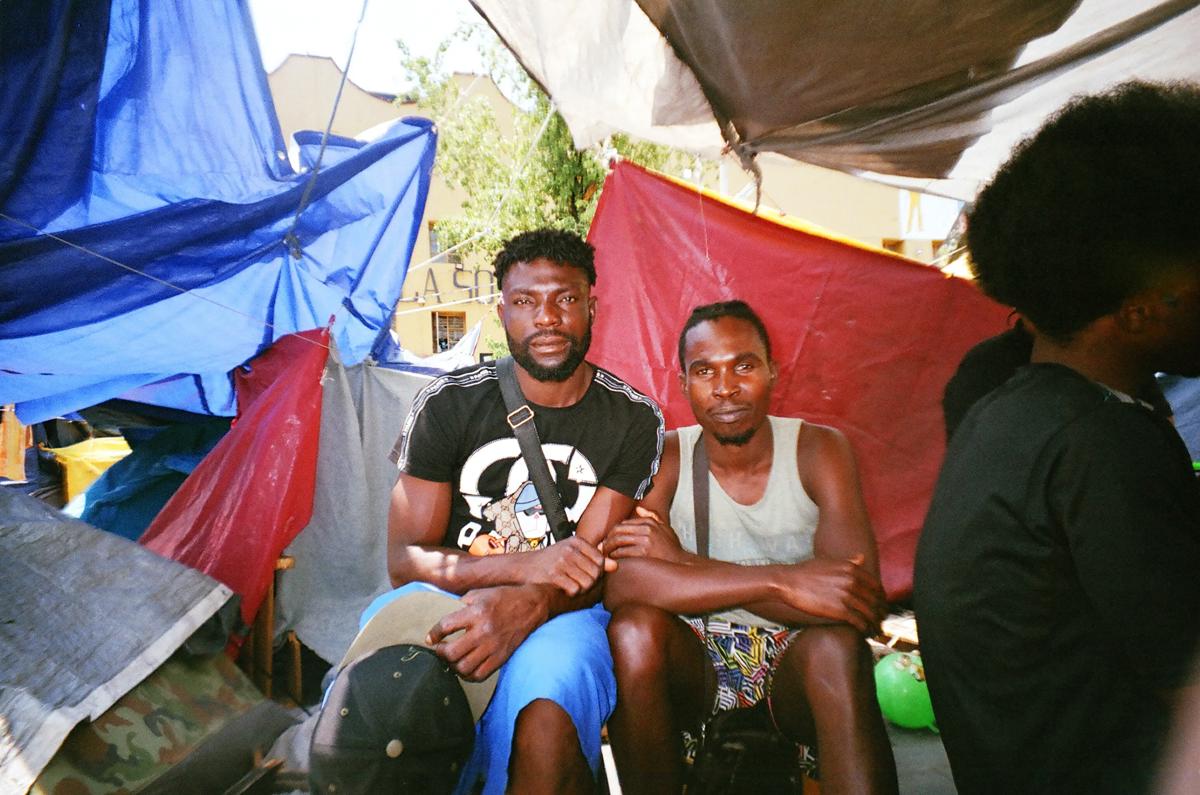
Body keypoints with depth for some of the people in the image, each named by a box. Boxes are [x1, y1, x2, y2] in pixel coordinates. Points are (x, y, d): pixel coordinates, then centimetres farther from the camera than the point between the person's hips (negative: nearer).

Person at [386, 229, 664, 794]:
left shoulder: (633, 419, -1)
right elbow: (405, 560, -4)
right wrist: (522, 564, -22)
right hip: (446, 601, 1)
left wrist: (526, 605, -31)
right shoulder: (447, 403, -1)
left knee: (546, 719, -36)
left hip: (562, 615, 0)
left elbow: (591, 569, -5)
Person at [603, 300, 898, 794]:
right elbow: (618, 584, -25)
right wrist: (781, 580, -32)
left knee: (836, 646, -32)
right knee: (634, 627, -29)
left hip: (795, 665, -1)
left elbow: (858, 600, -22)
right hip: (694, 667, 1)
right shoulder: (665, 457, -8)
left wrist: (681, 559, -25)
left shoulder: (817, 449, -8)